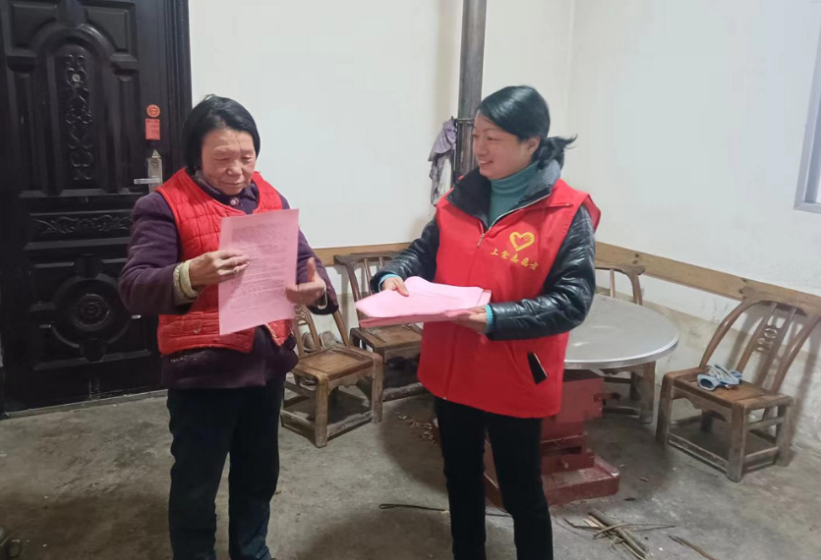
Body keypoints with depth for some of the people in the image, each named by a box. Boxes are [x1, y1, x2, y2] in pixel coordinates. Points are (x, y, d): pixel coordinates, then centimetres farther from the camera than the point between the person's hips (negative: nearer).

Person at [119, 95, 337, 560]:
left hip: (267, 361, 6)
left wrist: (317, 287, -22)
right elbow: (134, 289, -20)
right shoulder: (164, 205, -11)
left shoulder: (271, 199, 6)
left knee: (259, 474, 23)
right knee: (195, 488, 11)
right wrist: (191, 274, -40)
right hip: (202, 369, -5)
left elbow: (303, 258, 2)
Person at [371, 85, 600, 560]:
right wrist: (394, 275, -12)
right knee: (461, 479, 23)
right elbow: (425, 252, 9)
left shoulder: (568, 212, -14)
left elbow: (572, 300, -18)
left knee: (521, 492, 14)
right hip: (452, 369, 6)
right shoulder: (462, 197, 2)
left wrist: (495, 319, -28)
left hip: (515, 379, -5)